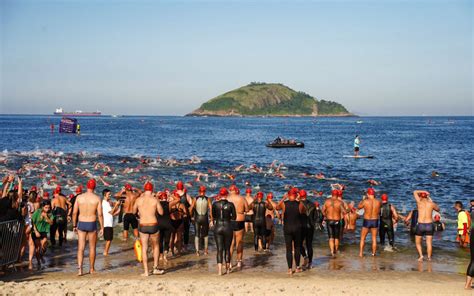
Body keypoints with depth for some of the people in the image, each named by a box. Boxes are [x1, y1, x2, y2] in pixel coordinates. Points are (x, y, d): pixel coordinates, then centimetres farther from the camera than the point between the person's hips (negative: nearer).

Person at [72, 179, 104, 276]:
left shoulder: (79, 197, -2)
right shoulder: (97, 198, -7)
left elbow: (74, 213, 1)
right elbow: (100, 214, -9)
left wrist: (74, 225, 11)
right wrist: (102, 227, -1)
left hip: (81, 224, 1)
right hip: (92, 225, -1)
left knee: (80, 248, 3)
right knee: (92, 248, 13)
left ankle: (80, 269, -12)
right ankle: (91, 269, 24)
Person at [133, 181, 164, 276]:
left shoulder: (139, 200, -2)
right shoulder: (155, 200, -6)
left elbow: (134, 212, 13)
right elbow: (161, 212, 1)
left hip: (142, 226, 1)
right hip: (153, 225, -1)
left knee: (144, 248, 7)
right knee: (156, 246, 19)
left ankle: (146, 271, 7)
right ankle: (155, 268, 19)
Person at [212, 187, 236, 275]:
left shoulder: (215, 204, -4)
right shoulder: (230, 205, -7)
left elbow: (213, 216, 8)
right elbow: (234, 217, -1)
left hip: (218, 227, 1)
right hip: (228, 227, -1)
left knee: (219, 249, 3)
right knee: (227, 249, 13)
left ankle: (219, 270, -7)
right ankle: (227, 269, 23)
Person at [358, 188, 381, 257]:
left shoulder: (365, 201, -15)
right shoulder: (378, 202, -7)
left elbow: (359, 207, 3)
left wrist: (363, 199, 14)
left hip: (366, 221, -2)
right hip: (375, 221, 2)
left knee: (362, 238, 10)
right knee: (374, 238, 13)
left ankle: (361, 253, 7)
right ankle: (373, 253, 16)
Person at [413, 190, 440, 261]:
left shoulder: (419, 202, -3)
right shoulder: (431, 204, 1)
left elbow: (415, 192, 12)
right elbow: (438, 209, 22)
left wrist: (424, 192, 13)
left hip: (420, 225, -1)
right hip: (429, 225, 1)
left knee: (418, 243, 13)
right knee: (429, 243, 10)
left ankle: (421, 255, -1)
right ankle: (429, 257, 8)